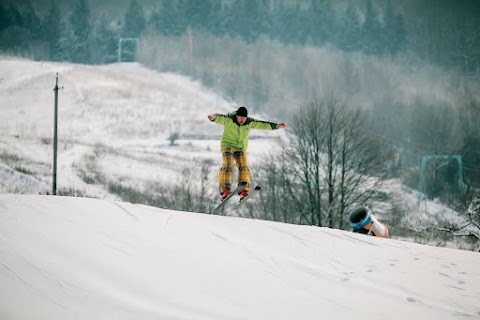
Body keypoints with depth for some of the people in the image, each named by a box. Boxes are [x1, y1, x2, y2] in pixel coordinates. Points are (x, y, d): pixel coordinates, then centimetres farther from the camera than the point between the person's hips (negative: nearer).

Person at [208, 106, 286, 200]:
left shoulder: (249, 123, -3)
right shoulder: (229, 119, -15)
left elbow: (262, 124, 2)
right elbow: (220, 118, -33)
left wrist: (277, 126, -1)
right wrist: (214, 117, -56)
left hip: (241, 149, 4)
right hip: (228, 146, -4)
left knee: (244, 167, -12)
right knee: (228, 166, -20)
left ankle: (244, 191, -17)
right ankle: (225, 190, -24)